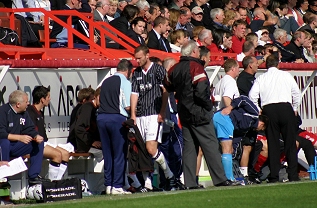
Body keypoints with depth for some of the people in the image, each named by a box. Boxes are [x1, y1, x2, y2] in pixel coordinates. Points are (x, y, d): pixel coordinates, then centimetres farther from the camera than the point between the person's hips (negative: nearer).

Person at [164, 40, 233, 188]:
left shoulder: (175, 69, 7)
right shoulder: (195, 66, -15)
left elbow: (168, 86, 20)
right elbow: (201, 90, -23)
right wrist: (208, 105, -10)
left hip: (184, 113, 7)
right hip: (198, 113, -7)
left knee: (189, 147, 8)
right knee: (210, 145, -3)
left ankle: (190, 182, 5)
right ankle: (220, 180, -2)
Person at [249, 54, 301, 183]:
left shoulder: (261, 79, 9)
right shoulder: (286, 76, 8)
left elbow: (252, 96, -2)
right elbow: (296, 93, 8)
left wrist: (258, 110, 10)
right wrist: (294, 109, 19)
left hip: (268, 110, 1)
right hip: (286, 108, -1)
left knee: (272, 144, 3)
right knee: (290, 143, 3)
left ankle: (274, 176, -1)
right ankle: (293, 175, -1)